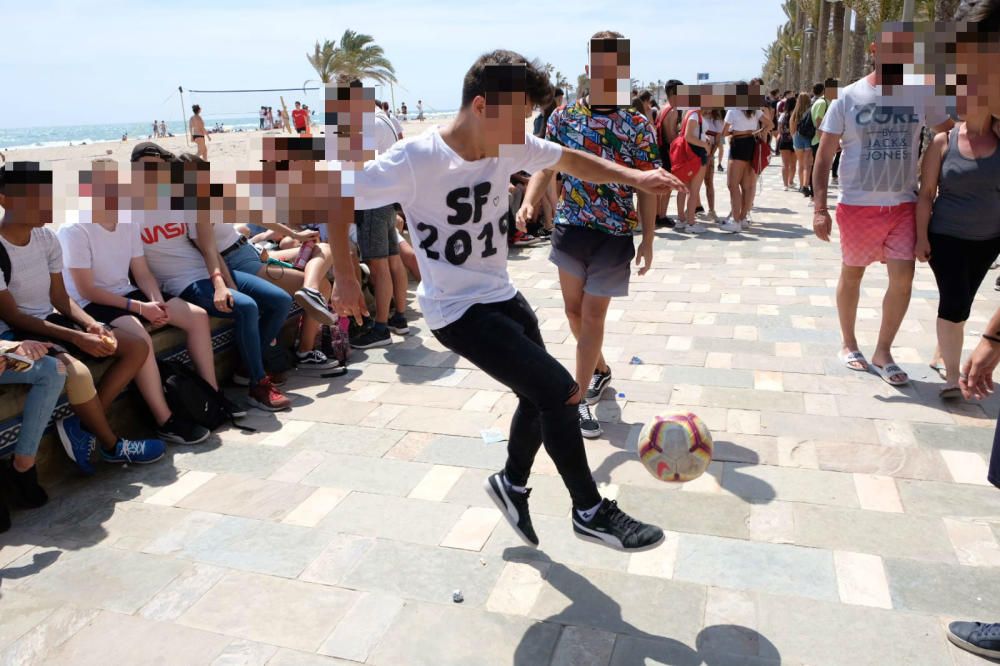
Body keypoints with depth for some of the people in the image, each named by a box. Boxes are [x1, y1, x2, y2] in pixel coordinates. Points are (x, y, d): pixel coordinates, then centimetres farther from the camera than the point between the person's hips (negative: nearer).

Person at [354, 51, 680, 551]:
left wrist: (632, 177, 0)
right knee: (560, 393, -13)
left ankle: (512, 484, 44)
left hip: (502, 296, 8)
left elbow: (569, 160, 12)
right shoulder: (414, 161, -23)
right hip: (457, 311, -8)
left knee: (540, 398, 17)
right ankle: (591, 513, 7)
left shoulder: (510, 148, -3)